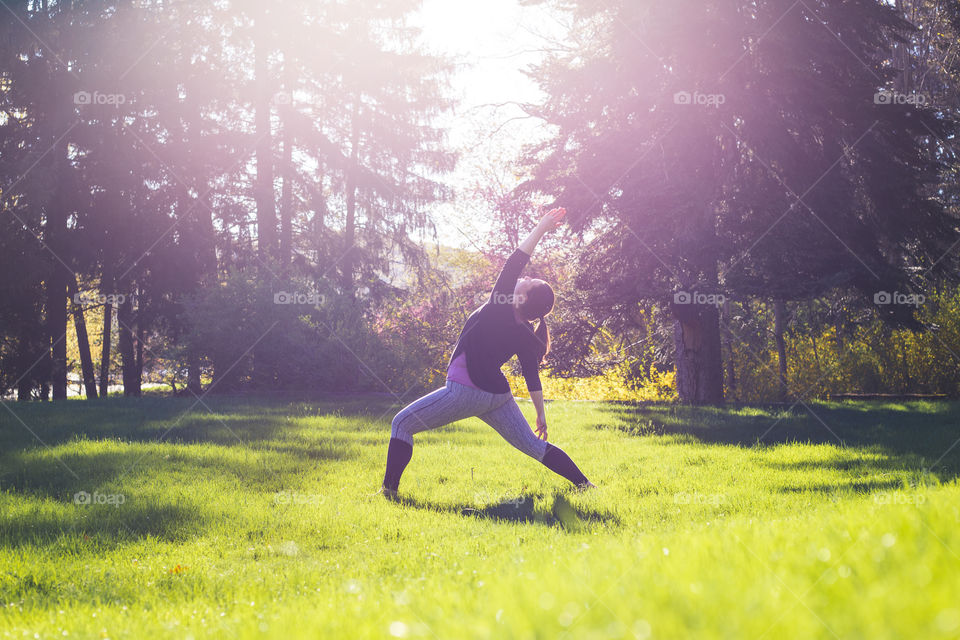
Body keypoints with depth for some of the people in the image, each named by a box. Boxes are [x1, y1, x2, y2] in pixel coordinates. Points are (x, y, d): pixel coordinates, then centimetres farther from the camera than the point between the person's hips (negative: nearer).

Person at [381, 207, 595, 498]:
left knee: (402, 424, 5)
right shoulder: (526, 336, -1)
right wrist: (541, 414, 15)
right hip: (498, 395, 6)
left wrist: (541, 228, -17)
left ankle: (389, 488, 0)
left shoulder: (498, 310, -18)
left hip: (465, 392, -6)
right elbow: (532, 377, 4)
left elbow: (514, 263, -19)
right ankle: (584, 483, 9)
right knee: (535, 445, 14)